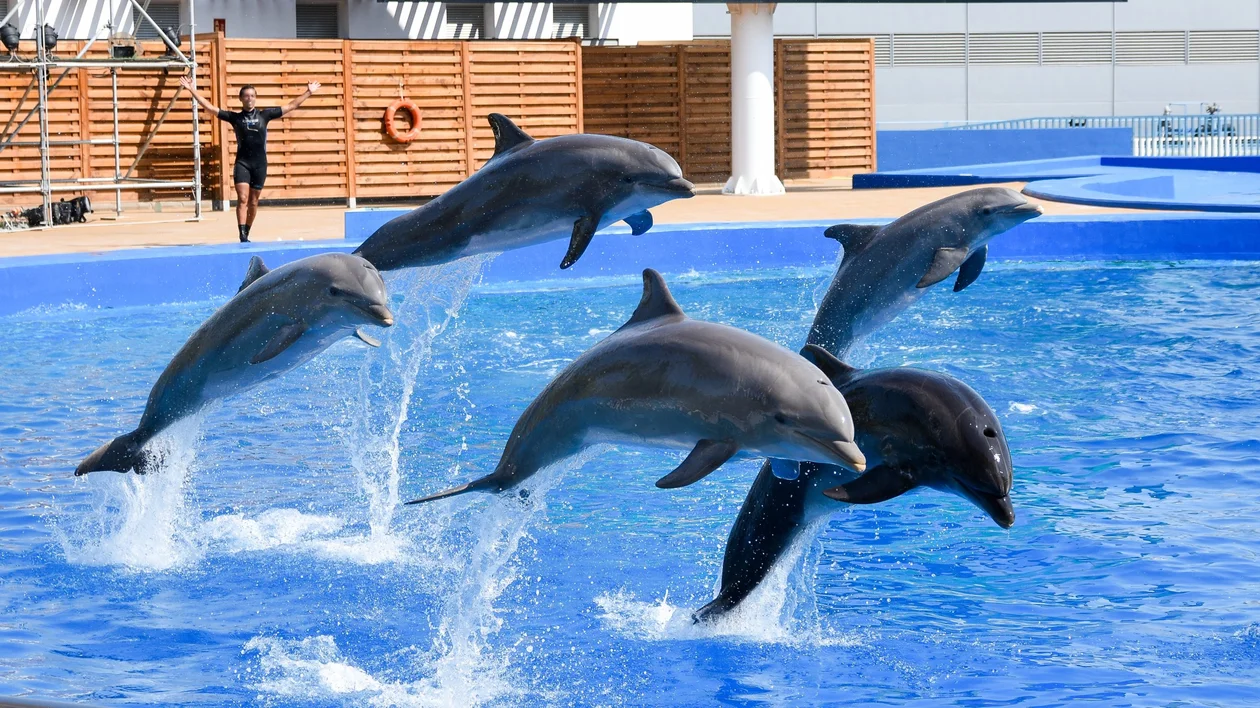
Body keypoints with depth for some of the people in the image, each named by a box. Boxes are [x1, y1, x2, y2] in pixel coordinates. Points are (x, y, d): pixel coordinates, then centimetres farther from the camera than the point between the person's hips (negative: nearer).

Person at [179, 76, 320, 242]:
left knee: (253, 202, 9)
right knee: (242, 199, -15)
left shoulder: (264, 115, 6)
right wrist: (191, 90, -5)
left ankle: (246, 234, 22)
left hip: (260, 163, 2)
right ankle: (242, 236, -20)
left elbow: (291, 106, 10)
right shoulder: (235, 117, 2)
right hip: (242, 162, -2)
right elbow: (209, 107, 0)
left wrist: (308, 92, 9)